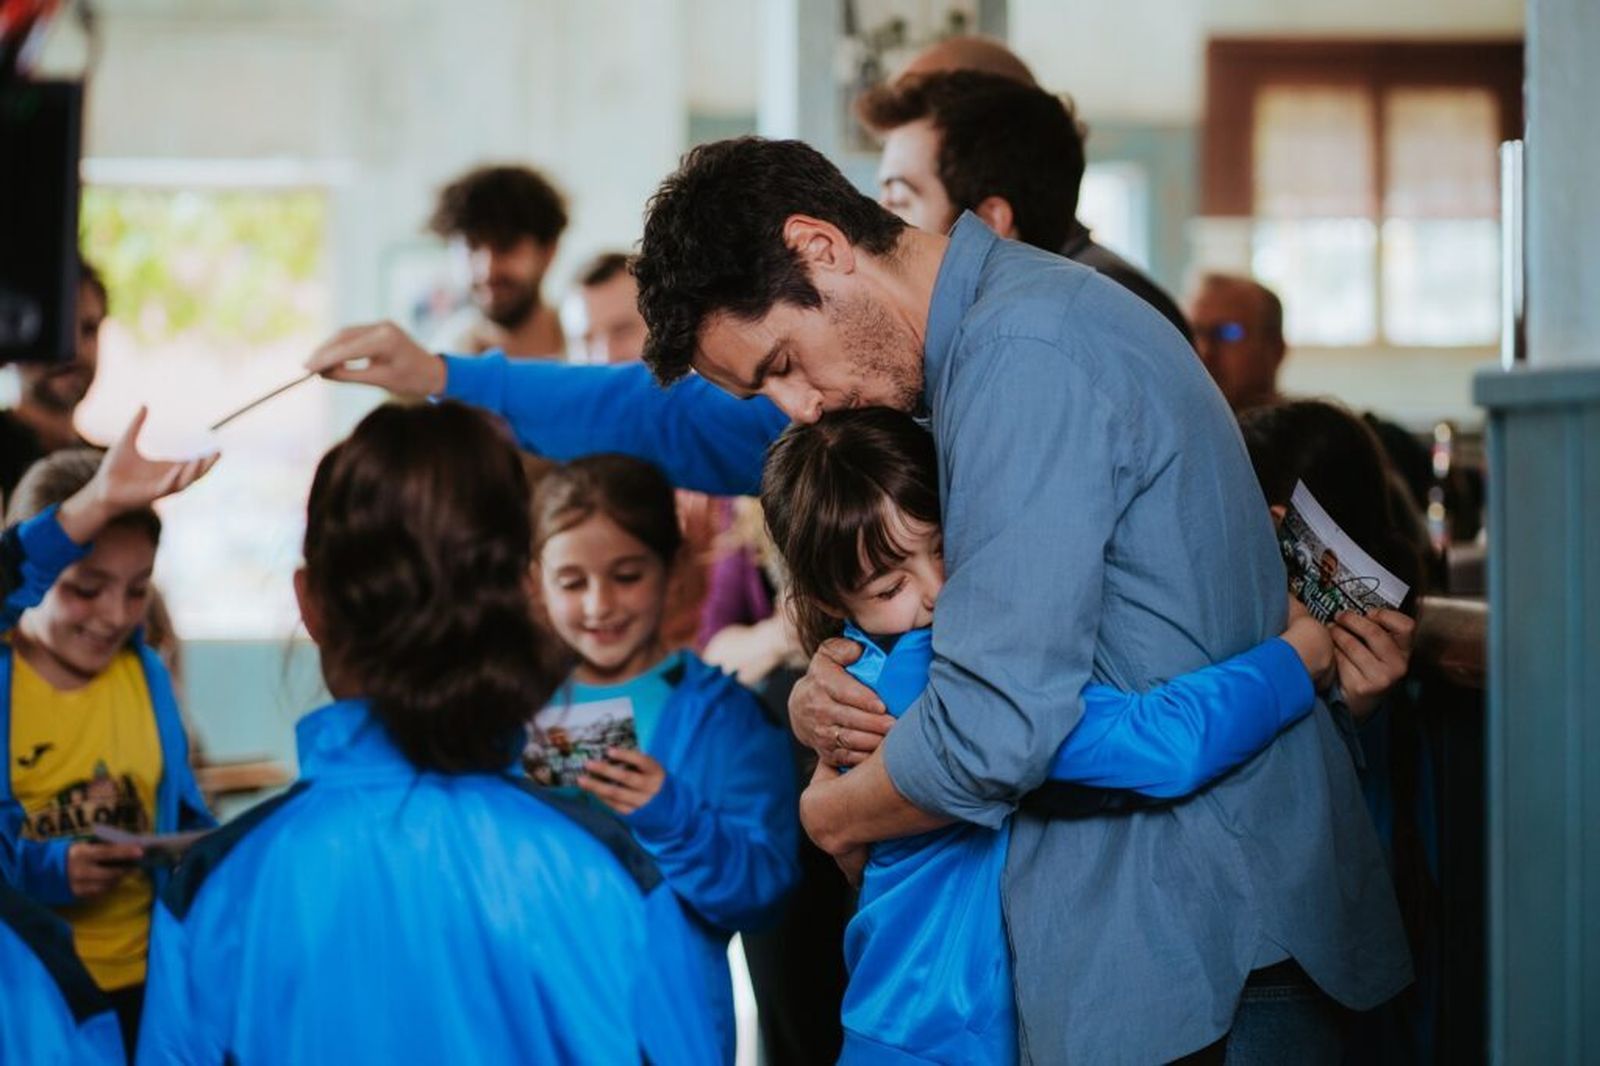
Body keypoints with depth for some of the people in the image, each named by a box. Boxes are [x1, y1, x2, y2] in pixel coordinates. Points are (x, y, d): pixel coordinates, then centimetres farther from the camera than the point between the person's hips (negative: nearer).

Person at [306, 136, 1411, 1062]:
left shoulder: (1027, 355, -21)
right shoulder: (982, 334, 12)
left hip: (1183, 958, -10)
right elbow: (704, 425, 26)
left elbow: (993, 733, -26)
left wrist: (832, 814, -6)